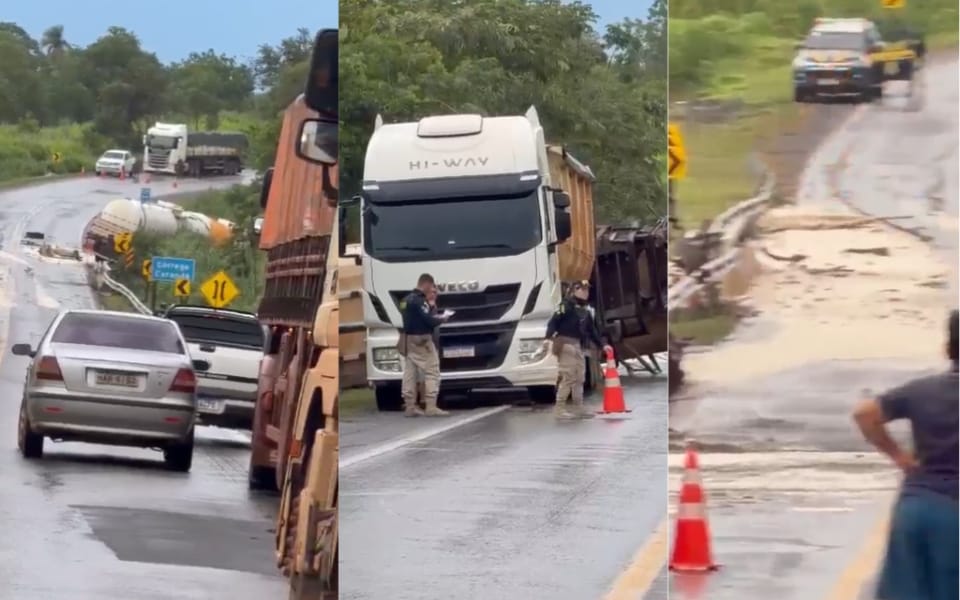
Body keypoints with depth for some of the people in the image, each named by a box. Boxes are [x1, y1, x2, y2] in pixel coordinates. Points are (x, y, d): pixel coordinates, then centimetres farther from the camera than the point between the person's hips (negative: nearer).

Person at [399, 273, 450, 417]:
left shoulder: (407, 300, 13)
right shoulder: (420, 301, -17)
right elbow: (429, 321, -21)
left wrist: (434, 317, 11)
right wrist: (441, 319, -3)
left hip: (408, 339, 10)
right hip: (421, 341, -10)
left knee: (410, 373, 9)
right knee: (432, 372, -6)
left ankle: (410, 406, 10)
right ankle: (431, 407, -11)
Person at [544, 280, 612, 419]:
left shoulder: (585, 311, 20)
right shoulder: (567, 305, -5)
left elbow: (592, 331, 25)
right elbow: (553, 321, -14)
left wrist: (602, 345, 19)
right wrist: (549, 337, -27)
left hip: (578, 346, 9)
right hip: (566, 344, -9)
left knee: (579, 378, 9)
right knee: (568, 377, -12)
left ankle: (578, 408, 15)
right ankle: (559, 407, -8)